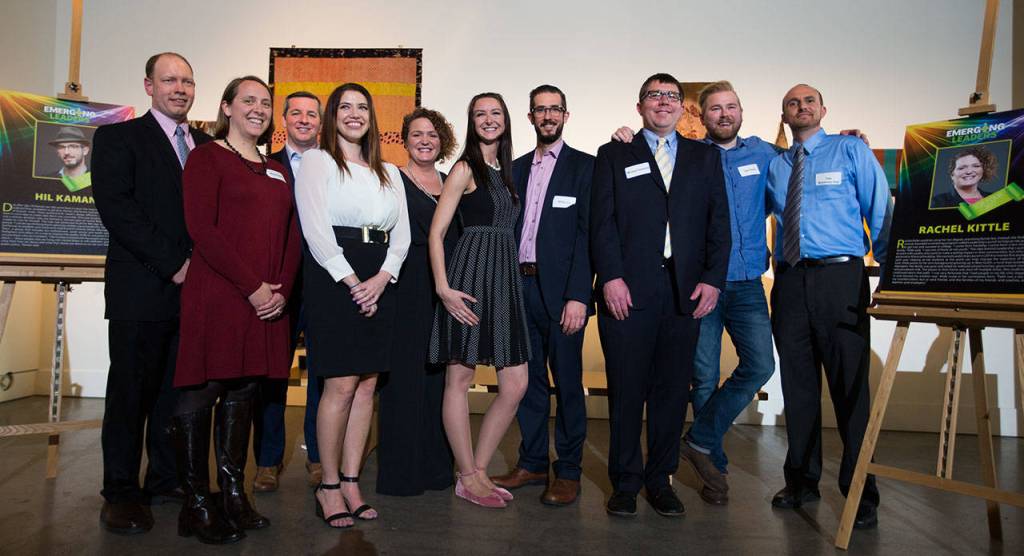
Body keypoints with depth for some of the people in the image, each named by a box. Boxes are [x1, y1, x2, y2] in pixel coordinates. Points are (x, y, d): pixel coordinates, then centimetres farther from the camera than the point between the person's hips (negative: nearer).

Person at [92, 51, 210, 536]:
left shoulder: (207, 145, 17)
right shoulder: (118, 137, 3)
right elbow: (116, 209, -9)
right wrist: (172, 263, -14)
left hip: (194, 286, 4)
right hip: (142, 288, -4)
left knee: (179, 388, 8)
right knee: (131, 390, 1)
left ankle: (166, 480, 20)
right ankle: (121, 493, 12)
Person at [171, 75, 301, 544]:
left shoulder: (276, 171, 19)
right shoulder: (207, 157, 1)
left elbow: (291, 237, 14)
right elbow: (202, 229, -10)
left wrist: (282, 289, -2)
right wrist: (252, 286, -14)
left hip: (269, 300, 6)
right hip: (216, 294, -6)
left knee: (242, 391, 9)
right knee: (201, 392, -1)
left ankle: (233, 493, 18)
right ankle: (197, 502, 10)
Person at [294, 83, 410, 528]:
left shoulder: (389, 172, 19)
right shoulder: (316, 161, 5)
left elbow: (402, 234, 12)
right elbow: (315, 229, -7)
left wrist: (381, 279, -5)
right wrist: (352, 282, -13)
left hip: (379, 281, 5)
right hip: (333, 277, -5)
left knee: (367, 385, 4)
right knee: (341, 385, -7)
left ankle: (351, 482, 14)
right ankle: (329, 487, 7)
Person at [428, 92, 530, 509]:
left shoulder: (505, 169, 19)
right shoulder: (465, 168, -2)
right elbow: (436, 232, -7)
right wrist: (443, 287, -17)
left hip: (505, 279, 8)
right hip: (470, 275, -7)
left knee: (516, 385, 4)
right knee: (459, 379, 2)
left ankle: (478, 471, 18)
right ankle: (468, 478, 15)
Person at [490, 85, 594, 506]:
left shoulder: (584, 166, 0)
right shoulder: (517, 168, 16)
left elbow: (587, 234, -8)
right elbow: (508, 229, 14)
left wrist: (578, 296, -16)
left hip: (560, 289, -5)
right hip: (520, 284, 5)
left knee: (567, 380, 2)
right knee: (527, 379, 11)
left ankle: (568, 472, 14)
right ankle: (532, 464, 24)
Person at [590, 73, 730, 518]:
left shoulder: (705, 156, 17)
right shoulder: (613, 156, 10)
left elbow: (718, 222, 10)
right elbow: (602, 222, 1)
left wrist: (713, 279, -1)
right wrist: (611, 277, -10)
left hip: (685, 291, 2)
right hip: (627, 290, -2)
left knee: (672, 388, 6)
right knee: (626, 389, 2)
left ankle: (660, 479, 20)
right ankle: (625, 482, 15)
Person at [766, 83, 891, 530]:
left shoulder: (852, 150, 5)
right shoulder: (773, 165, 14)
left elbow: (880, 212, 1)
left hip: (840, 278, -3)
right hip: (789, 280, 4)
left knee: (851, 385, -3)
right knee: (798, 385, 10)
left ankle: (861, 494, 9)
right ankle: (802, 480, 24)